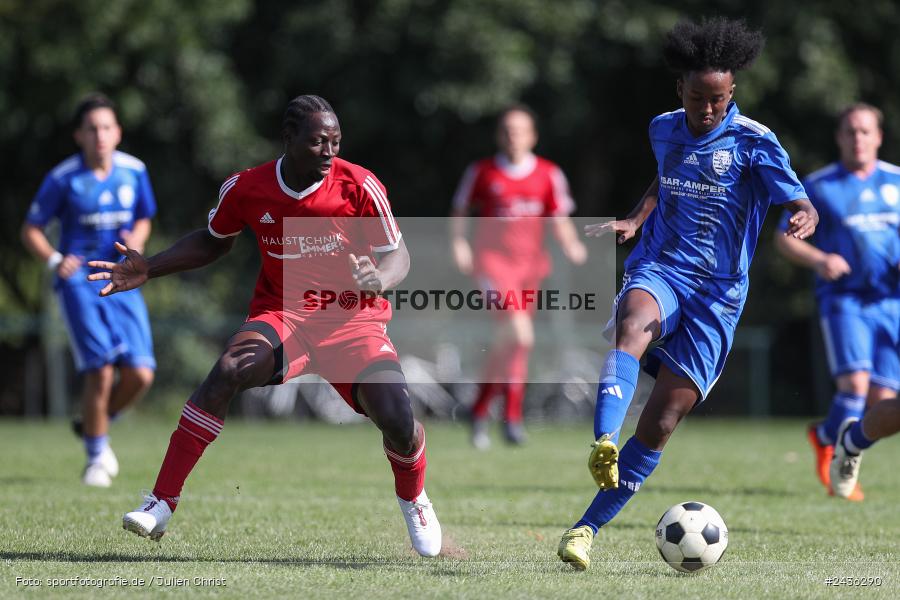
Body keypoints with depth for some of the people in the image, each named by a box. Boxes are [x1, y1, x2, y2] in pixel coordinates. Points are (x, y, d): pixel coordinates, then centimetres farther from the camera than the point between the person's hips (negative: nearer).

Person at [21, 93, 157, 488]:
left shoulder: (134, 171, 3)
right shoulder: (63, 179, -7)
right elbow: (30, 230, -1)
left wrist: (136, 241, -5)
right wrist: (54, 260, -20)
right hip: (79, 281, -3)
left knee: (140, 374, -9)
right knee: (101, 370, -15)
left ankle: (95, 425, 21)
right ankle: (96, 456, 5)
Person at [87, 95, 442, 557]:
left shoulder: (358, 186, -13)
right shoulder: (245, 189, -7)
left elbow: (397, 256, -5)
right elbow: (214, 242, 14)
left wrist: (378, 280, -29)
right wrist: (149, 270, 3)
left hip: (353, 317, -1)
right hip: (281, 313, 1)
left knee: (397, 419, -19)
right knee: (229, 370, -31)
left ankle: (414, 501, 19)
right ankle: (161, 505, -27)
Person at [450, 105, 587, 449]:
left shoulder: (549, 175, 4)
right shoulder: (481, 172, -1)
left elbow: (560, 220, 6)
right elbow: (460, 211, 10)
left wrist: (571, 246, -13)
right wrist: (458, 243, -6)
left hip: (529, 263, 4)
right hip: (492, 258, -4)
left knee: (508, 341, 11)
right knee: (519, 332, -23)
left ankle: (480, 411, 28)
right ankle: (512, 414, -14)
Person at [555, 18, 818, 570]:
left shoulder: (754, 142, -5)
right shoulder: (664, 130, 9)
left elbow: (802, 205, -11)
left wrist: (804, 219, -35)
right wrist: (633, 222, 11)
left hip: (717, 293, -2)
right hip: (659, 270, 2)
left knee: (661, 423, -8)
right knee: (634, 325, -36)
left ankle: (589, 528, 3)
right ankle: (603, 445, -57)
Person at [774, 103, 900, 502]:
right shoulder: (818, 186, 3)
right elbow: (784, 238, 6)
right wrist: (818, 260, -14)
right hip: (843, 298, -3)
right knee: (855, 382, -22)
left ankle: (825, 436, 27)